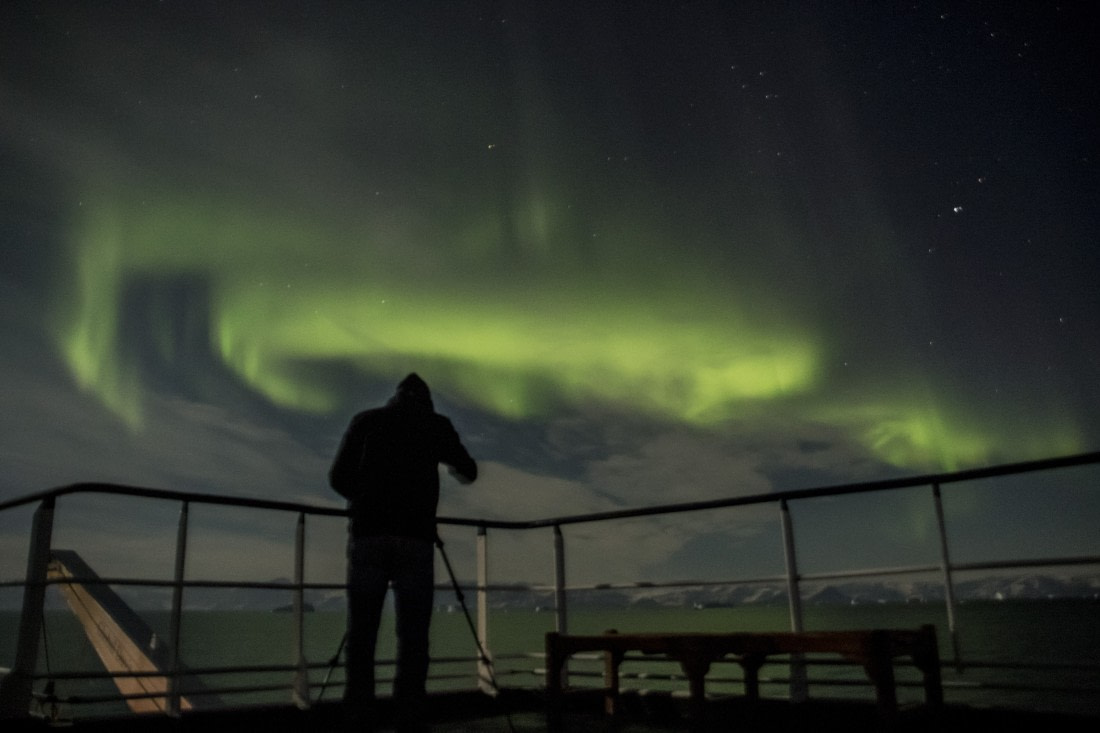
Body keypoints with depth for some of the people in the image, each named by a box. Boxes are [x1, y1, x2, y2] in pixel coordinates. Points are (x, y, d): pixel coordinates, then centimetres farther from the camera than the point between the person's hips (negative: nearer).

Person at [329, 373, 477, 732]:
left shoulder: (365, 419, 15)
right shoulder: (437, 424, 14)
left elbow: (338, 478, 10)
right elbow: (469, 474, 27)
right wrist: (449, 464, 50)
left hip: (367, 535, 1)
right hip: (415, 539, -1)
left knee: (361, 637, 4)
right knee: (412, 639, 2)